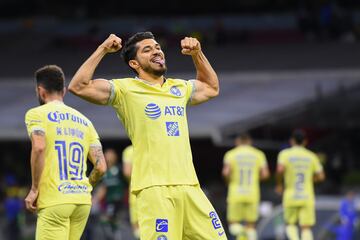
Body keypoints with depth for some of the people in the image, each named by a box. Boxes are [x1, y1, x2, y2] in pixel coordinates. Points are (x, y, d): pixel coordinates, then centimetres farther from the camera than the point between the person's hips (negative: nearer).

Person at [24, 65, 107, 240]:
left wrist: (34, 189, -11)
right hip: (83, 201, 6)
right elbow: (101, 167, 9)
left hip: (54, 201, -6)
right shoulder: (84, 121, 18)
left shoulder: (37, 114, 2)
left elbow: (39, 147, -17)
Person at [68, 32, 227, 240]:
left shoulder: (179, 88, 21)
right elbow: (79, 87, -6)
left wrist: (197, 54, 29)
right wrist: (102, 50, -5)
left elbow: (211, 88, 41)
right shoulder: (126, 90, 3)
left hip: (189, 186, 6)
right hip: (154, 189, -6)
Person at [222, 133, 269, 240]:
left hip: (236, 195, -1)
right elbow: (265, 174, -3)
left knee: (233, 223, 8)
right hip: (252, 195, 1)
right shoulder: (258, 154, 5)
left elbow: (226, 172, -12)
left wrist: (229, 181, 9)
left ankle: (239, 231, -23)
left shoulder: (231, 154, 1)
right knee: (251, 225, 11)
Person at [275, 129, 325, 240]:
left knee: (291, 224, 17)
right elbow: (321, 176, 4)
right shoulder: (311, 156, 6)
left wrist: (278, 184, -2)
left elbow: (280, 169, -18)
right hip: (307, 197, 1)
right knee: (306, 228, 1)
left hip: (291, 197, -1)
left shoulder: (285, 154, -1)